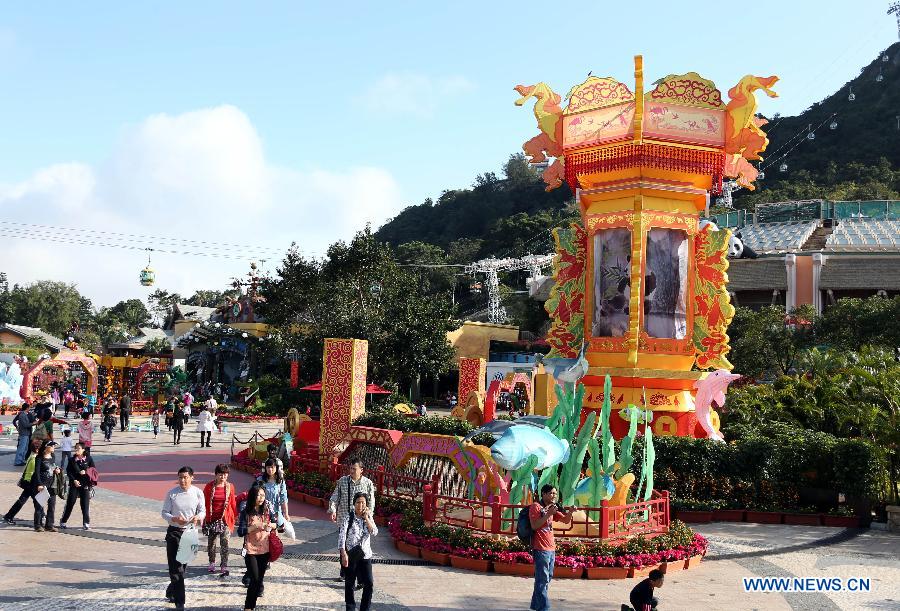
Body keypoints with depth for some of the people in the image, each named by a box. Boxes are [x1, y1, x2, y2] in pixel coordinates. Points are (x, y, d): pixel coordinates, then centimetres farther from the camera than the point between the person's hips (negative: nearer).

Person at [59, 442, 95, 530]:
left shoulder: (88, 459, 0)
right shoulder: (72, 460, 3)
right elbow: (68, 471, 1)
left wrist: (86, 472, -14)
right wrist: (74, 480, -11)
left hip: (85, 484, -1)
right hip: (74, 484, 1)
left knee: (85, 503, -1)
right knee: (70, 503, 3)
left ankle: (86, 523, 5)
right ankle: (63, 522, 16)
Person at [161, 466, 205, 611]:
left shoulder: (198, 493, -3)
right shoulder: (172, 493, -7)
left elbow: (203, 511, 4)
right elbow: (164, 512, -1)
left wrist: (197, 517, -19)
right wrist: (175, 519, -21)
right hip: (174, 532, -2)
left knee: (183, 565, 13)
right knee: (175, 567, -8)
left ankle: (170, 592, 38)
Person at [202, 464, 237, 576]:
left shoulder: (230, 486, 0)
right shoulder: (209, 486, -3)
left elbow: (232, 503, 8)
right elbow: (205, 503, 1)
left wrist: (236, 516, 11)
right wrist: (204, 518, 0)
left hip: (225, 519, 0)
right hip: (212, 519, 0)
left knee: (224, 543, -3)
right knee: (211, 542, 12)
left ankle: (224, 567, 4)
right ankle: (212, 563, 29)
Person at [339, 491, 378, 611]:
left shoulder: (369, 517, 4)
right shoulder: (348, 518, -9)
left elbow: (374, 532, -9)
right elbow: (342, 535, -14)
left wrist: (366, 518, -14)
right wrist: (343, 554, -21)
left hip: (365, 555, 3)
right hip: (350, 555, -3)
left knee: (369, 583, -2)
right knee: (350, 583, 10)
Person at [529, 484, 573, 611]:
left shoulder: (552, 507, 16)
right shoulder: (536, 507, -8)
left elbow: (566, 521, 15)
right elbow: (534, 526, -19)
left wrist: (570, 512, -5)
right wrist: (548, 514, -23)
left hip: (551, 549, 9)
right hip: (541, 549, -8)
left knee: (547, 579, 13)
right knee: (543, 580, -9)